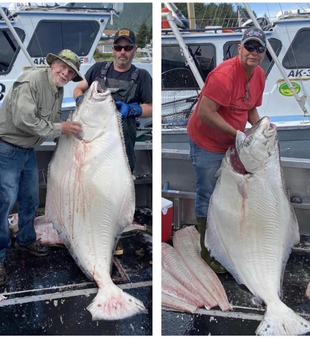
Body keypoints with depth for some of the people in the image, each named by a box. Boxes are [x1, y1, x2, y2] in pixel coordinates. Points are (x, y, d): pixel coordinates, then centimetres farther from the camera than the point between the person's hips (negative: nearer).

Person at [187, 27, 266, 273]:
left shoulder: (259, 75, 0)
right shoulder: (224, 75, -27)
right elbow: (205, 113, -29)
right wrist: (237, 134, -26)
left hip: (232, 143, 8)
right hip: (207, 143, -8)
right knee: (208, 196, 4)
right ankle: (207, 250, 20)